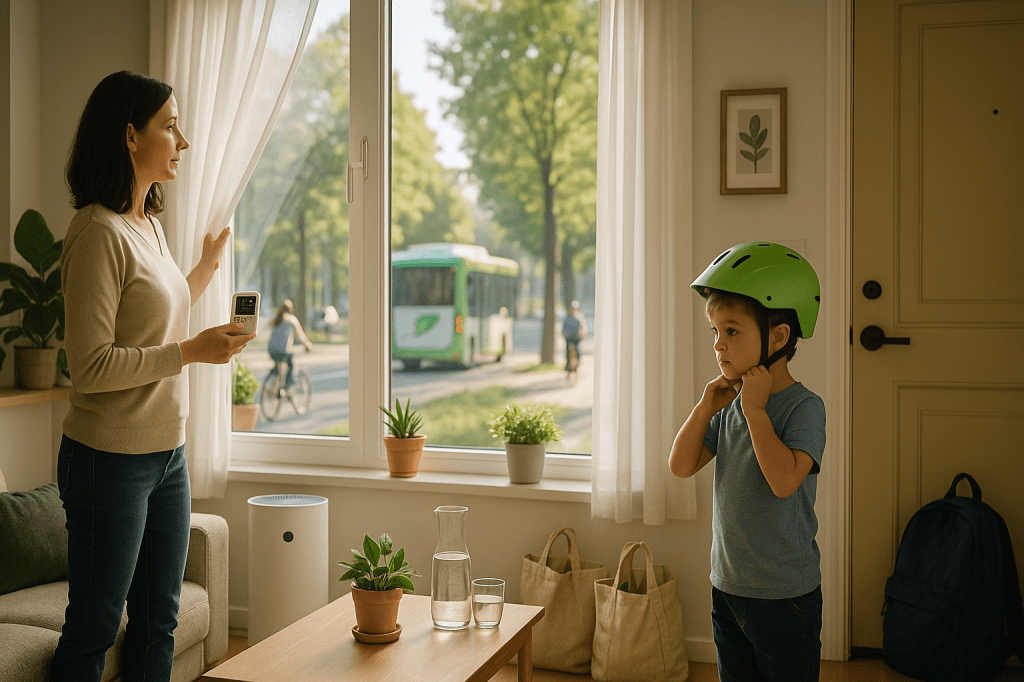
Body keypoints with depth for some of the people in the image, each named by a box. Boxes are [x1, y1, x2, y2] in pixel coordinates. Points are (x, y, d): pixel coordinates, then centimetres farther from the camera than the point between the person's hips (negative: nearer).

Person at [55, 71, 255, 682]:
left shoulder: (151, 225, 10)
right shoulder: (98, 231, -17)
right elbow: (91, 368, -22)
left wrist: (209, 266, 27)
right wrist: (192, 351, -20)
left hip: (168, 453, 9)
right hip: (110, 459, -9)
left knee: (158, 624, 17)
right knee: (93, 632, 6)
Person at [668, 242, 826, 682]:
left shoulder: (803, 406, -17)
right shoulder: (730, 404, 2)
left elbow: (784, 480, -31)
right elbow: (682, 466, 5)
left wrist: (755, 409, -24)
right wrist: (705, 408, -7)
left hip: (785, 596, -6)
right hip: (727, 588, 7)